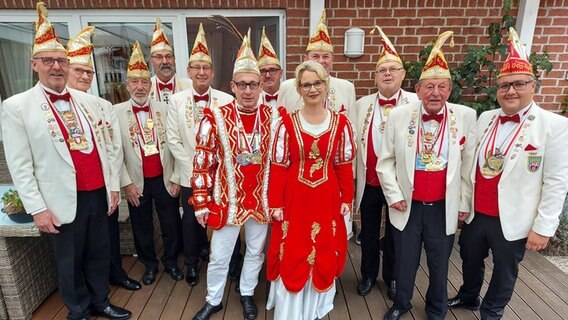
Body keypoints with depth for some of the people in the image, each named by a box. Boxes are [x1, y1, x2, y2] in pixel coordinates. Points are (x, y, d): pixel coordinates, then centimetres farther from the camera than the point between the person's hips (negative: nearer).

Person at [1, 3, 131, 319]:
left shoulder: (89, 101, 7)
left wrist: (113, 185, 8)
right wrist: (38, 208, -9)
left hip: (99, 194, 4)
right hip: (64, 200, -3)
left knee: (99, 252, 17)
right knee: (70, 260, 13)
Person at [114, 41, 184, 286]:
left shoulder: (164, 109, -2)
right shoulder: (116, 112, -4)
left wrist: (176, 178, -4)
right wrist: (126, 183, -7)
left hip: (165, 179, 0)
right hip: (136, 183, 0)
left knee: (171, 223, 12)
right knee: (142, 226, 15)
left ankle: (170, 261, 35)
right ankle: (149, 264, 38)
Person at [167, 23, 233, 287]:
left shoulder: (226, 100, -6)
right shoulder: (176, 100, -1)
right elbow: (173, 139, -1)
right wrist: (193, 166, -7)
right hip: (190, 174, 1)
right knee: (191, 221, 13)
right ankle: (192, 263, 36)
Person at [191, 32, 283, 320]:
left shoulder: (274, 117, -4)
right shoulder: (216, 118, -10)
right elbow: (202, 164, -6)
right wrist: (201, 203, -5)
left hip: (262, 200, 2)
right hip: (227, 200, -2)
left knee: (256, 252, 20)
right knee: (219, 256, 14)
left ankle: (247, 294, 45)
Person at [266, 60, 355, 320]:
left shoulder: (341, 123, -1)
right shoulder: (287, 123, -5)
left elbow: (344, 165, 4)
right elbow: (278, 166, -5)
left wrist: (346, 199, 3)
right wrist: (275, 203, -6)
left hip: (327, 200, 2)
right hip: (295, 199, -1)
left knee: (324, 256, 14)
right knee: (292, 257, 8)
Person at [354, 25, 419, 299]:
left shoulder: (416, 103, -6)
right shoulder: (362, 104, 2)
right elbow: (354, 141, 3)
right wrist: (355, 177, 2)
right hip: (369, 182, 2)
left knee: (395, 233, 17)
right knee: (368, 233, 18)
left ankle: (392, 277, 40)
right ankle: (368, 274, 40)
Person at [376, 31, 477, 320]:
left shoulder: (466, 116, -5)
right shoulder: (398, 116, -7)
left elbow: (468, 163, 0)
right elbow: (385, 161, -2)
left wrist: (464, 202, 3)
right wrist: (394, 195, -6)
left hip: (444, 208, 1)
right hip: (407, 206, 0)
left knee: (439, 264, 19)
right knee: (404, 261, 16)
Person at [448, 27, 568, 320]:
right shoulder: (485, 118, 2)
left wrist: (543, 227, -12)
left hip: (513, 221, -4)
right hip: (475, 213, 4)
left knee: (504, 273, 16)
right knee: (470, 259, 22)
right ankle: (468, 297, 48)